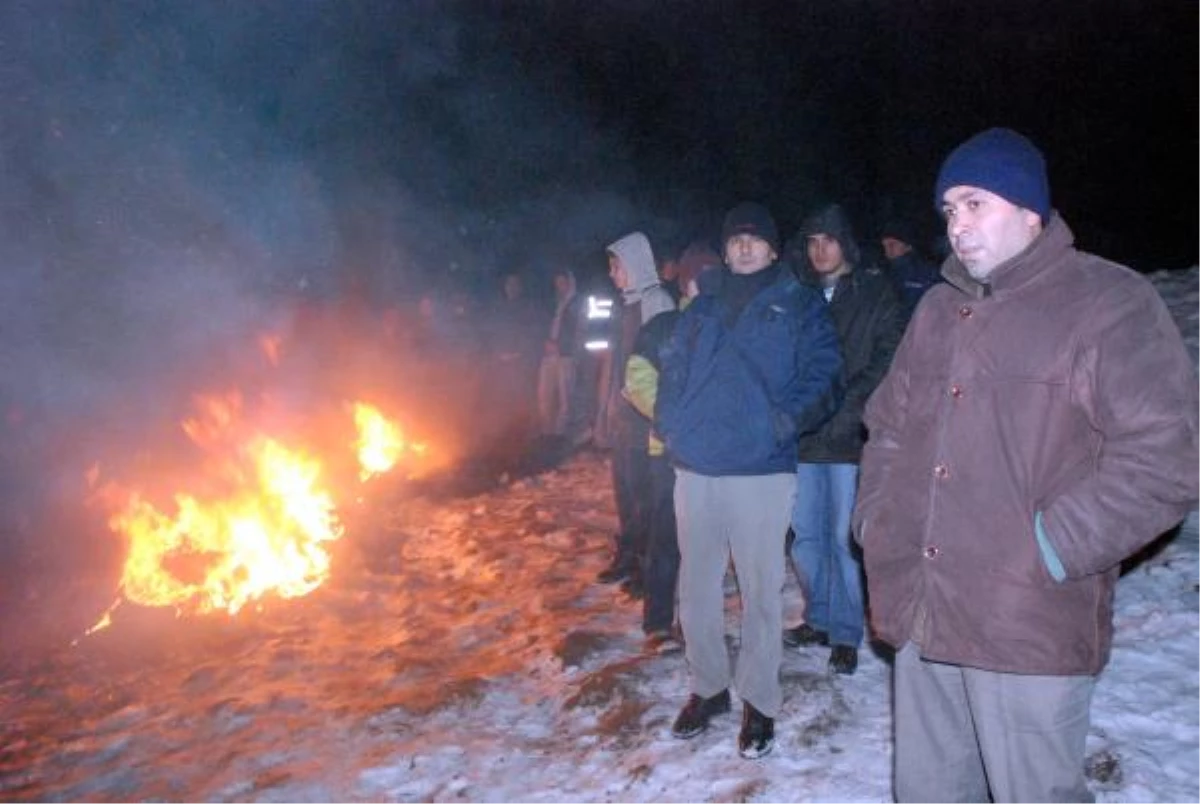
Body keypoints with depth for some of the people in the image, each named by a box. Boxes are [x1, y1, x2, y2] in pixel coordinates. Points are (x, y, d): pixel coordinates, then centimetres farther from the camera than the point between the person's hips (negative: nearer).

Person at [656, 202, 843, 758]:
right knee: (696, 587, 11)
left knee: (759, 589, 3)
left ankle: (759, 701, 19)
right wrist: (670, 421, 2)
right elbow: (672, 368, 18)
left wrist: (786, 420, -19)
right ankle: (708, 687, 29)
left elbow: (822, 375, -5)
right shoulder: (702, 306, 17)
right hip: (694, 467, 4)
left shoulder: (799, 305, 4)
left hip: (761, 469, -4)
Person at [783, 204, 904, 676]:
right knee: (805, 534, 10)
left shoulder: (873, 292, 2)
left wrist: (848, 405, -14)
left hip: (848, 434, -4)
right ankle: (819, 619, 26)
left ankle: (846, 633, 13)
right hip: (802, 430, 4)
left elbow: (888, 357, -5)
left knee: (844, 536, 0)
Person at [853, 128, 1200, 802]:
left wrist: (1050, 549, -17)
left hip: (1029, 630, -6)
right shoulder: (939, 309, 15)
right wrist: (876, 519, 10)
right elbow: (889, 426, 23)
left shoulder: (1109, 302, -7)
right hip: (921, 617, 6)